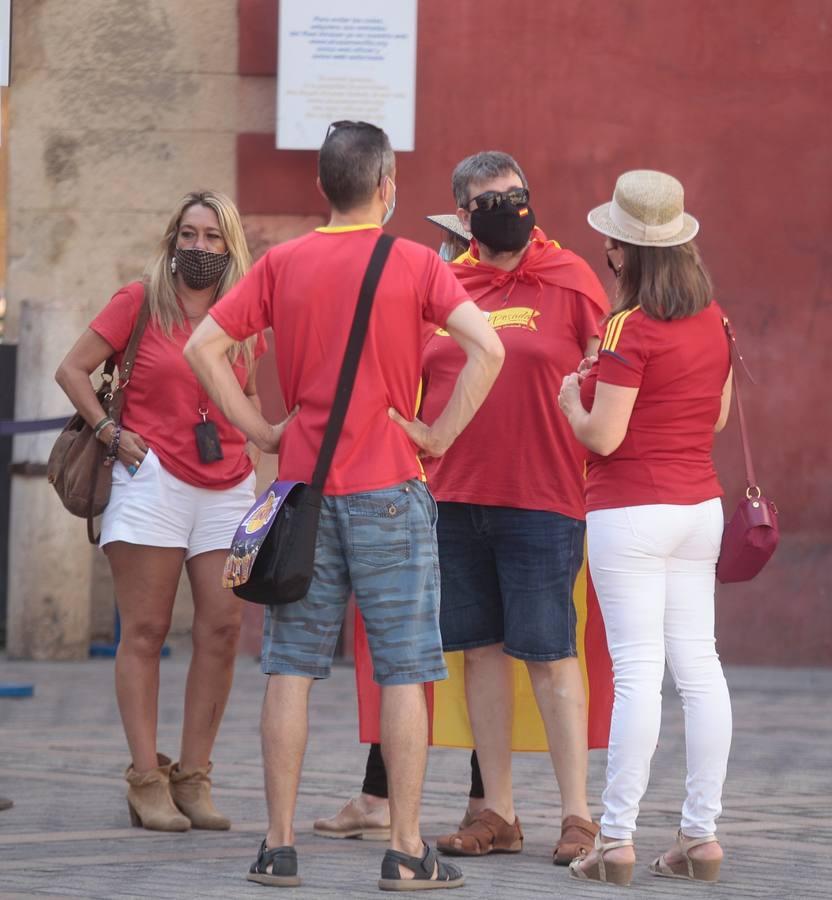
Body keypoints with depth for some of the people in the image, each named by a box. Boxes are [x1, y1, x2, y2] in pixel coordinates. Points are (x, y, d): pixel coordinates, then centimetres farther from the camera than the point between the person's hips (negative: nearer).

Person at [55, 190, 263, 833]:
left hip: (228, 487, 4)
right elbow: (72, 370, 4)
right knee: (146, 630, -4)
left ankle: (193, 778, 5)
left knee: (223, 629, -2)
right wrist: (111, 433, -4)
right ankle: (147, 781, -3)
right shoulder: (139, 303, 0)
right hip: (154, 481, -4)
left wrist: (252, 440, 12)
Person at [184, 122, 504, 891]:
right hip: (387, 489, -3)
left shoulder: (282, 265, 4)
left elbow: (203, 347, 1)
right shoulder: (413, 264, -4)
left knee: (291, 669, 7)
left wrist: (259, 429, 6)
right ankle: (406, 850, 1)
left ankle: (280, 845, 6)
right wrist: (442, 432, -8)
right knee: (404, 672, 2)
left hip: (304, 484, 3)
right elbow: (487, 346, -17)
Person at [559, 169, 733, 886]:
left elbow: (603, 436, -17)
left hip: (631, 511, -7)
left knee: (638, 671, -8)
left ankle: (617, 839, -6)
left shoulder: (631, 329, -15)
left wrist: (572, 398, 3)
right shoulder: (715, 321, 7)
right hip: (699, 505, 7)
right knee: (698, 665, 7)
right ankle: (702, 834, 9)